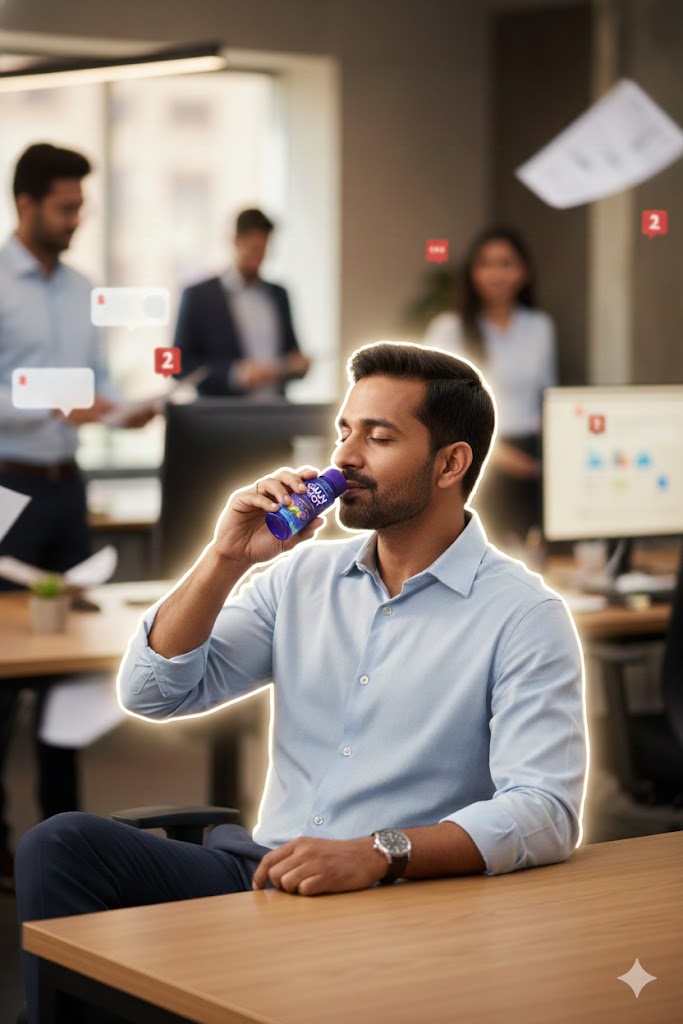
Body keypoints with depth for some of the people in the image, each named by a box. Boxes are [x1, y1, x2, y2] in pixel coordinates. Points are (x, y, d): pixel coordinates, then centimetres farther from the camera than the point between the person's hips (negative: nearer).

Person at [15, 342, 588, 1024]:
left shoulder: (523, 614, -4)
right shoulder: (304, 573, 14)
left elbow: (546, 812, -17)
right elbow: (152, 692, 10)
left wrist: (377, 855, -30)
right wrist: (227, 559, -2)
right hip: (259, 873, 6)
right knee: (60, 846, -18)